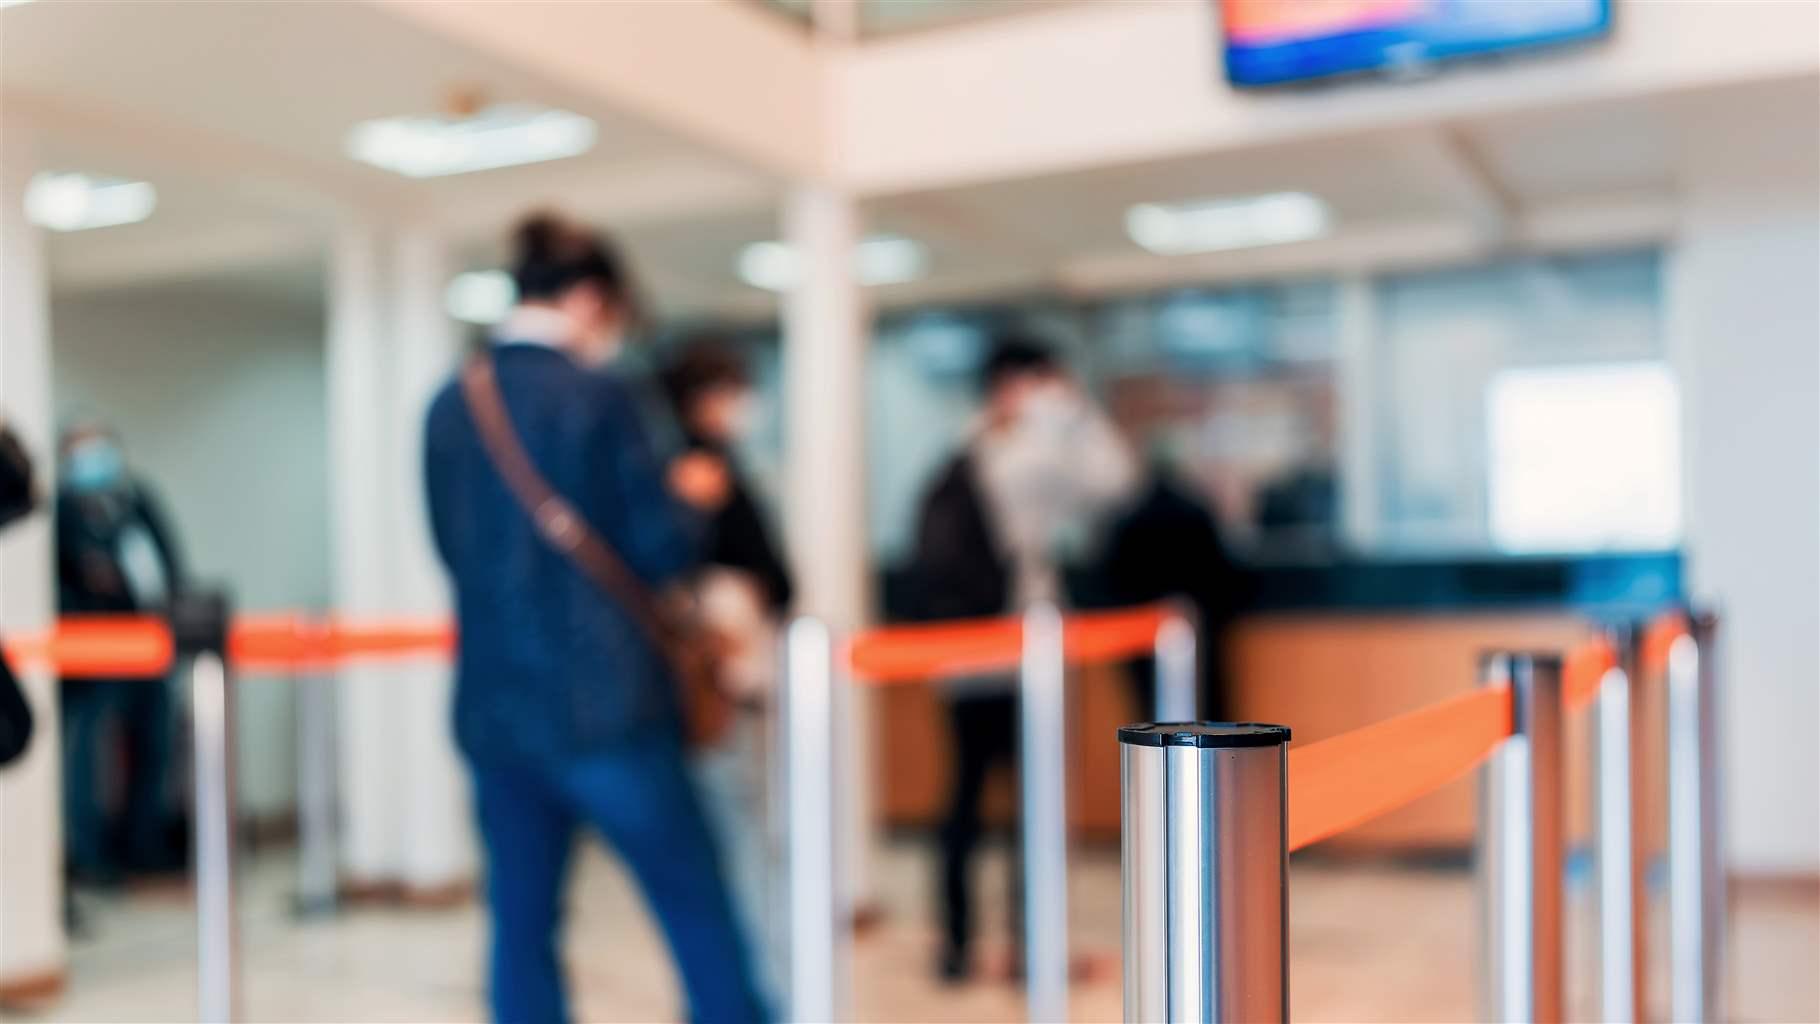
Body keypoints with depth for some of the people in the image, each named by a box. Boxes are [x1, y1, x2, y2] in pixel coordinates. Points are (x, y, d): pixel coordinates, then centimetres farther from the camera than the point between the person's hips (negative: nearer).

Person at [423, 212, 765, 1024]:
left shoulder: (447, 407, 8)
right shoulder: (596, 396, -10)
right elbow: (659, 550, -10)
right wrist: (690, 497, 11)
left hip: (493, 707, 6)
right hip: (603, 704, -6)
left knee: (521, 925, 10)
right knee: (699, 912, 5)